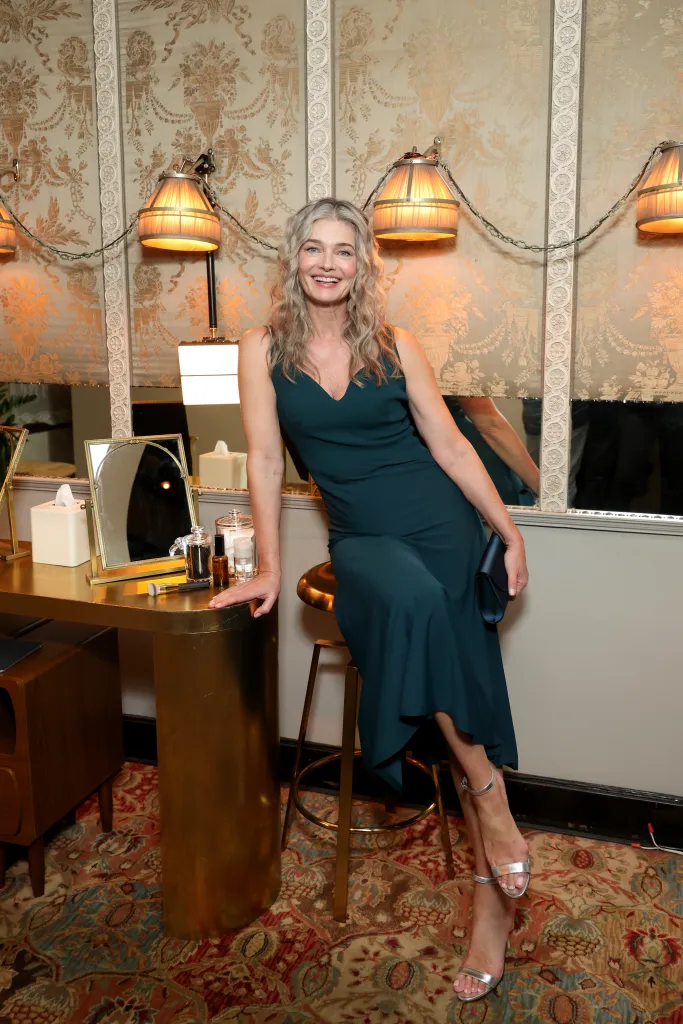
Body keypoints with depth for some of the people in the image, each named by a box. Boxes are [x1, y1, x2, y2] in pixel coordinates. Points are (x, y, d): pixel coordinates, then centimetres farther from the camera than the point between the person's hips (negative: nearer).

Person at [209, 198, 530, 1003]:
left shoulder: (394, 346, 4)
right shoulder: (265, 350, 3)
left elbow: (449, 444, 7)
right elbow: (265, 460, 0)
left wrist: (510, 531, 5)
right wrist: (268, 569, -3)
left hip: (439, 523, 0)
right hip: (360, 539, 0)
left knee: (458, 690, -19)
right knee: (410, 599, -34)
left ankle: (491, 899, -6)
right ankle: (491, 797, -16)